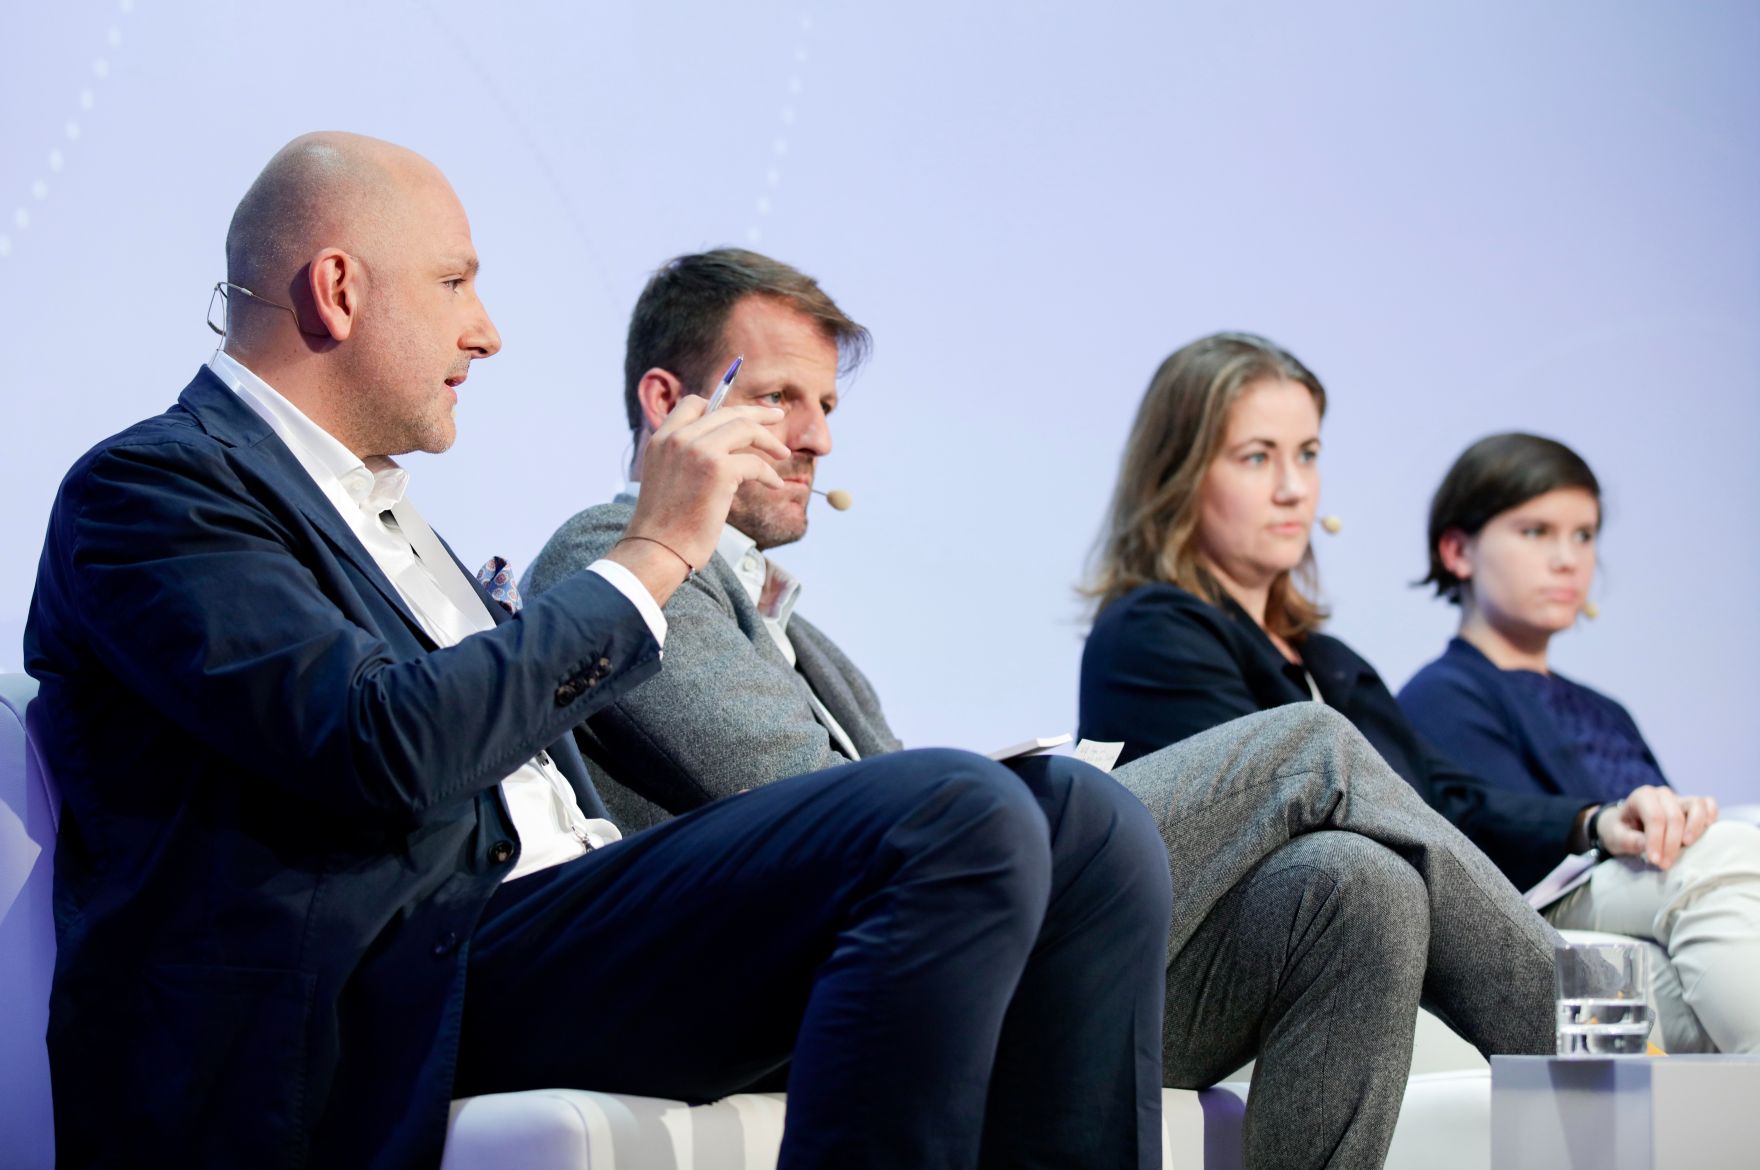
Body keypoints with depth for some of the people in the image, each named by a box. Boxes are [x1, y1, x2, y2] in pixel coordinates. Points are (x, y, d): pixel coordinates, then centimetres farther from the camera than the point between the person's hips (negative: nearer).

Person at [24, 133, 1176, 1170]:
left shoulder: (373, 502, 29)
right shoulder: (151, 486, -2)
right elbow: (389, 752, -18)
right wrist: (654, 552, -9)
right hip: (410, 991, -9)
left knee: (1085, 826, -8)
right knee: (959, 819, -26)